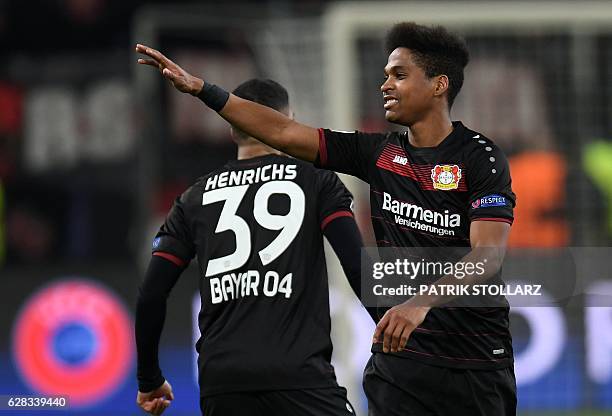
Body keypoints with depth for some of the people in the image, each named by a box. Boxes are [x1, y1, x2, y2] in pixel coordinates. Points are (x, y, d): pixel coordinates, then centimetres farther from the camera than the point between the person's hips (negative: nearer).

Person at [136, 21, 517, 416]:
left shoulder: (480, 157, -10)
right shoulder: (379, 153, 7)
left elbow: (488, 255, -21)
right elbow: (284, 133, 8)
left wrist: (421, 303, -36)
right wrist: (199, 87, 2)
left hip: (475, 360, -4)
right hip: (398, 356, 5)